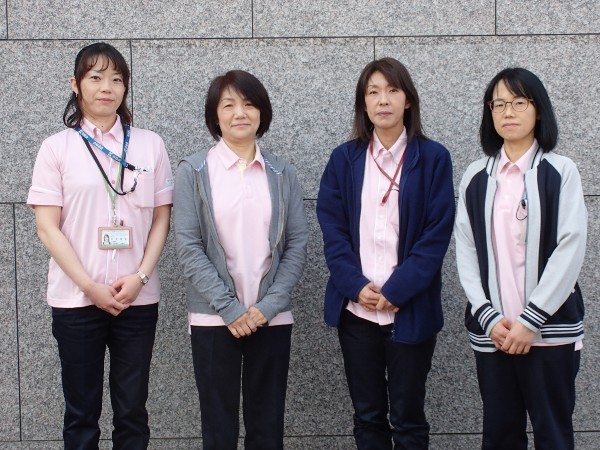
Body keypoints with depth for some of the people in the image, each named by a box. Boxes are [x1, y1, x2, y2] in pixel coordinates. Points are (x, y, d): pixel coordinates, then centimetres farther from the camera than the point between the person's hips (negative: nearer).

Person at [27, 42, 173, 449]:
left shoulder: (150, 145, 5)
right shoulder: (57, 148, 1)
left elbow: (161, 218, 6)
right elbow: (48, 228, -3)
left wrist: (139, 277, -8)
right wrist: (90, 286, -11)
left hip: (138, 298, 1)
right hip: (75, 299, -1)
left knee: (132, 411, 7)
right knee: (82, 411, 7)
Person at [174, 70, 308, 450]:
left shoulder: (282, 174, 6)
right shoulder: (194, 171, -1)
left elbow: (297, 244, 3)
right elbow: (188, 247, -6)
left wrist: (269, 305, -9)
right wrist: (229, 308, -12)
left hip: (273, 318, 2)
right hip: (214, 319, -2)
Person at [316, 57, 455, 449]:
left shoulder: (433, 157, 0)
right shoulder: (344, 159, 7)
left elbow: (437, 232, -5)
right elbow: (332, 226, 3)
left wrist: (395, 291, -13)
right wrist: (357, 286, -11)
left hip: (411, 310, -2)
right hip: (356, 309, 2)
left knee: (408, 417, 6)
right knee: (367, 416, 10)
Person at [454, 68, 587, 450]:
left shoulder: (561, 171, 0)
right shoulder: (476, 177, 9)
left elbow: (570, 249, -7)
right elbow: (466, 251, 4)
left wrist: (530, 320, -13)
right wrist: (489, 317, -8)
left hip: (551, 329, -2)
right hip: (491, 331, 3)